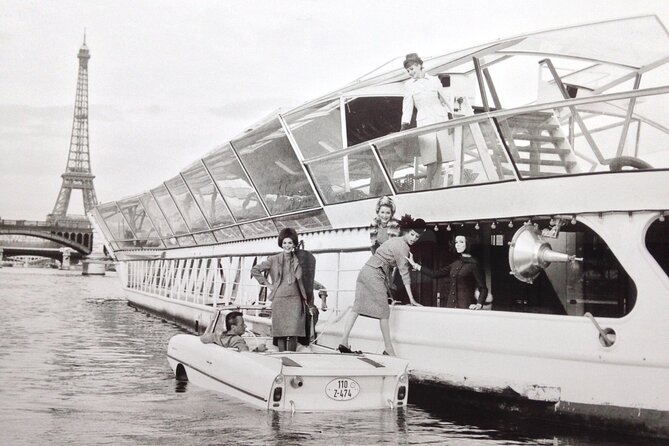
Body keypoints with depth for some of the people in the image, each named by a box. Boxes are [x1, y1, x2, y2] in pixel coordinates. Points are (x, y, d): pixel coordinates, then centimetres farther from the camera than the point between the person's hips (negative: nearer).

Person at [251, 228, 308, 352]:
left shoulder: (297, 261, 11)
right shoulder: (273, 260, 2)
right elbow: (254, 270, 7)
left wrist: (305, 299, 15)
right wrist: (267, 284, 5)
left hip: (295, 300, 2)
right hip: (279, 300, -2)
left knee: (293, 332, -6)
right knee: (281, 333, -1)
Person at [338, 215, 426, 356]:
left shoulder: (395, 241, 20)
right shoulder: (402, 246, -9)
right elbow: (404, 272, -9)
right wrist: (411, 298, -7)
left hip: (365, 271, 9)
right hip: (374, 274, -9)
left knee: (357, 307, 4)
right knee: (383, 311, -3)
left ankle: (344, 342, -1)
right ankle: (389, 349, 0)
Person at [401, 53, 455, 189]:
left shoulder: (434, 81, 10)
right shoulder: (409, 85, 7)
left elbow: (443, 100, 18)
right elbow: (408, 106, 3)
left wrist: (450, 115, 16)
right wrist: (405, 124, -7)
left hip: (440, 119, 2)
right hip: (424, 122, -2)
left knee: (441, 157, -2)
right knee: (431, 158, -13)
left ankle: (436, 186, 5)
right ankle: (430, 186, -3)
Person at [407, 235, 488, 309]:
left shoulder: (473, 264, -5)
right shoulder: (455, 264, 15)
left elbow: (483, 288, -9)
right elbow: (435, 274, 19)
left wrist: (479, 304, -25)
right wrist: (415, 265, 23)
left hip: (466, 307, -6)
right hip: (451, 306, 6)